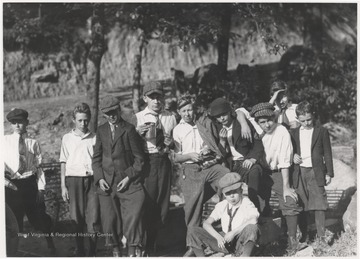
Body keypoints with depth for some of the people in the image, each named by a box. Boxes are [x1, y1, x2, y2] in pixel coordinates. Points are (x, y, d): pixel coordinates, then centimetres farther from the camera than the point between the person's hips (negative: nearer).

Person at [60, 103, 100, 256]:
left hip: (92, 179, 0)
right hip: (74, 179, 0)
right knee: (76, 218, 1)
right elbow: (63, 163, 9)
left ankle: (92, 252, 3)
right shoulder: (67, 138, 8)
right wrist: (63, 186, 3)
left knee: (93, 218, -5)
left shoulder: (94, 138, 8)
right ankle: (79, 250, 12)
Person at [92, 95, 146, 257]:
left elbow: (139, 158, -1)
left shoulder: (129, 129, -1)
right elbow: (96, 157, 12)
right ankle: (115, 249, 20)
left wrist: (128, 178, -10)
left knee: (134, 213, -16)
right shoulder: (101, 131, 10)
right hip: (106, 182, 3)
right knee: (109, 219, 3)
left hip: (128, 182, -3)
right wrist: (99, 178, -1)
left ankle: (133, 250, -3)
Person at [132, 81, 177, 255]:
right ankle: (143, 246, 7)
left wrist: (170, 143, -2)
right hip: (146, 162, -3)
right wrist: (138, 132, -18)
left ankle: (151, 243, 23)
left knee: (162, 205, 8)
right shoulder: (138, 118, 1)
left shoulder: (170, 118, 10)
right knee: (147, 204, -5)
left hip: (164, 161, 4)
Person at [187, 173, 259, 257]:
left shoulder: (247, 204, -11)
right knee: (193, 231, -11)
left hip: (241, 244, -4)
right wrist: (218, 237, -17)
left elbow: (253, 221, -33)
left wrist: (233, 232, -30)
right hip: (224, 242, 4)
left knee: (252, 228, -39)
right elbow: (206, 223, 1)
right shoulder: (222, 206, 3)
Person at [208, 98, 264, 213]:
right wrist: (222, 140, -8)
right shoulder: (218, 130, 14)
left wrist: (253, 159, -19)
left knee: (254, 171, -37)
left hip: (246, 163, -3)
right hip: (230, 166, 3)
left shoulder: (243, 125, 3)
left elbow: (258, 144, -1)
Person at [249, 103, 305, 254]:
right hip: (260, 171, 4)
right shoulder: (256, 129, -6)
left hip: (276, 172, -3)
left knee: (290, 201, -18)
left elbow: (285, 161, -19)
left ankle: (292, 241, -12)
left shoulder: (282, 132, -18)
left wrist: (286, 187, -21)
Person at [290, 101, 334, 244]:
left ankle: (322, 236, 0)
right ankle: (303, 235, 15)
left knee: (319, 204, -5)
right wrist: (293, 156, -4)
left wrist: (329, 173, 1)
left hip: (316, 173, -2)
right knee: (301, 206, 5)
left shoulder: (322, 131, 3)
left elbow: (327, 153, 4)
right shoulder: (293, 133, 10)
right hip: (299, 173, 2)